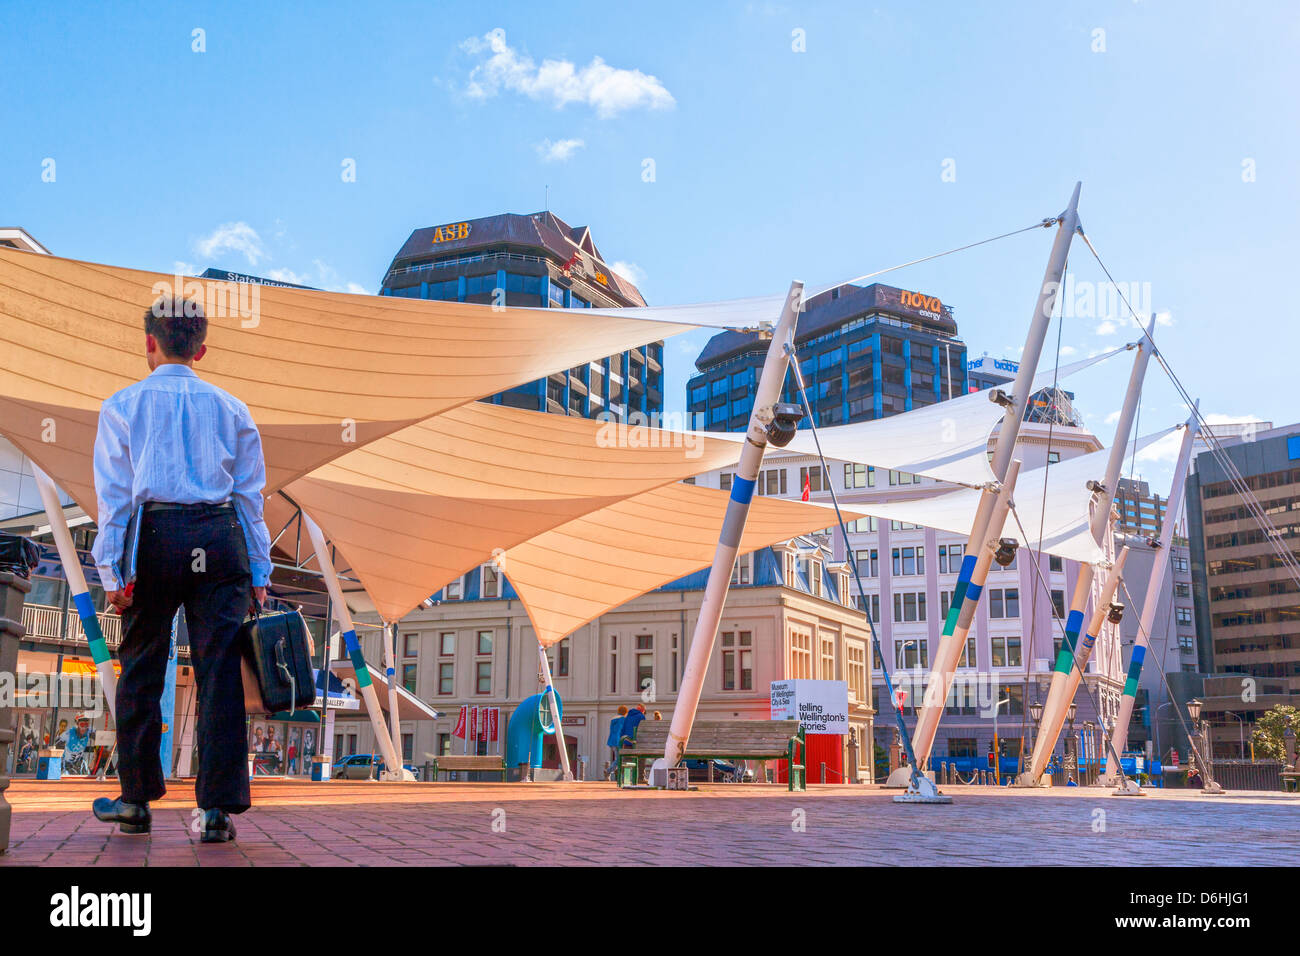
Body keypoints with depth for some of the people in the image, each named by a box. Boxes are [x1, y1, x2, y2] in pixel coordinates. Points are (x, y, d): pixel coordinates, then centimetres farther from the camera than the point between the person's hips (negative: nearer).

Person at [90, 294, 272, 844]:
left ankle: (136, 801, 21)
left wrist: (112, 572, 0)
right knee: (219, 674, 0)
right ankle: (217, 809, 0)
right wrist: (259, 574, 12)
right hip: (219, 539, 1)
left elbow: (113, 495, 1)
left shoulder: (123, 406, 8)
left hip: (152, 537, -1)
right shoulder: (230, 408, 13)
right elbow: (250, 495, 10)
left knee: (141, 672, 11)